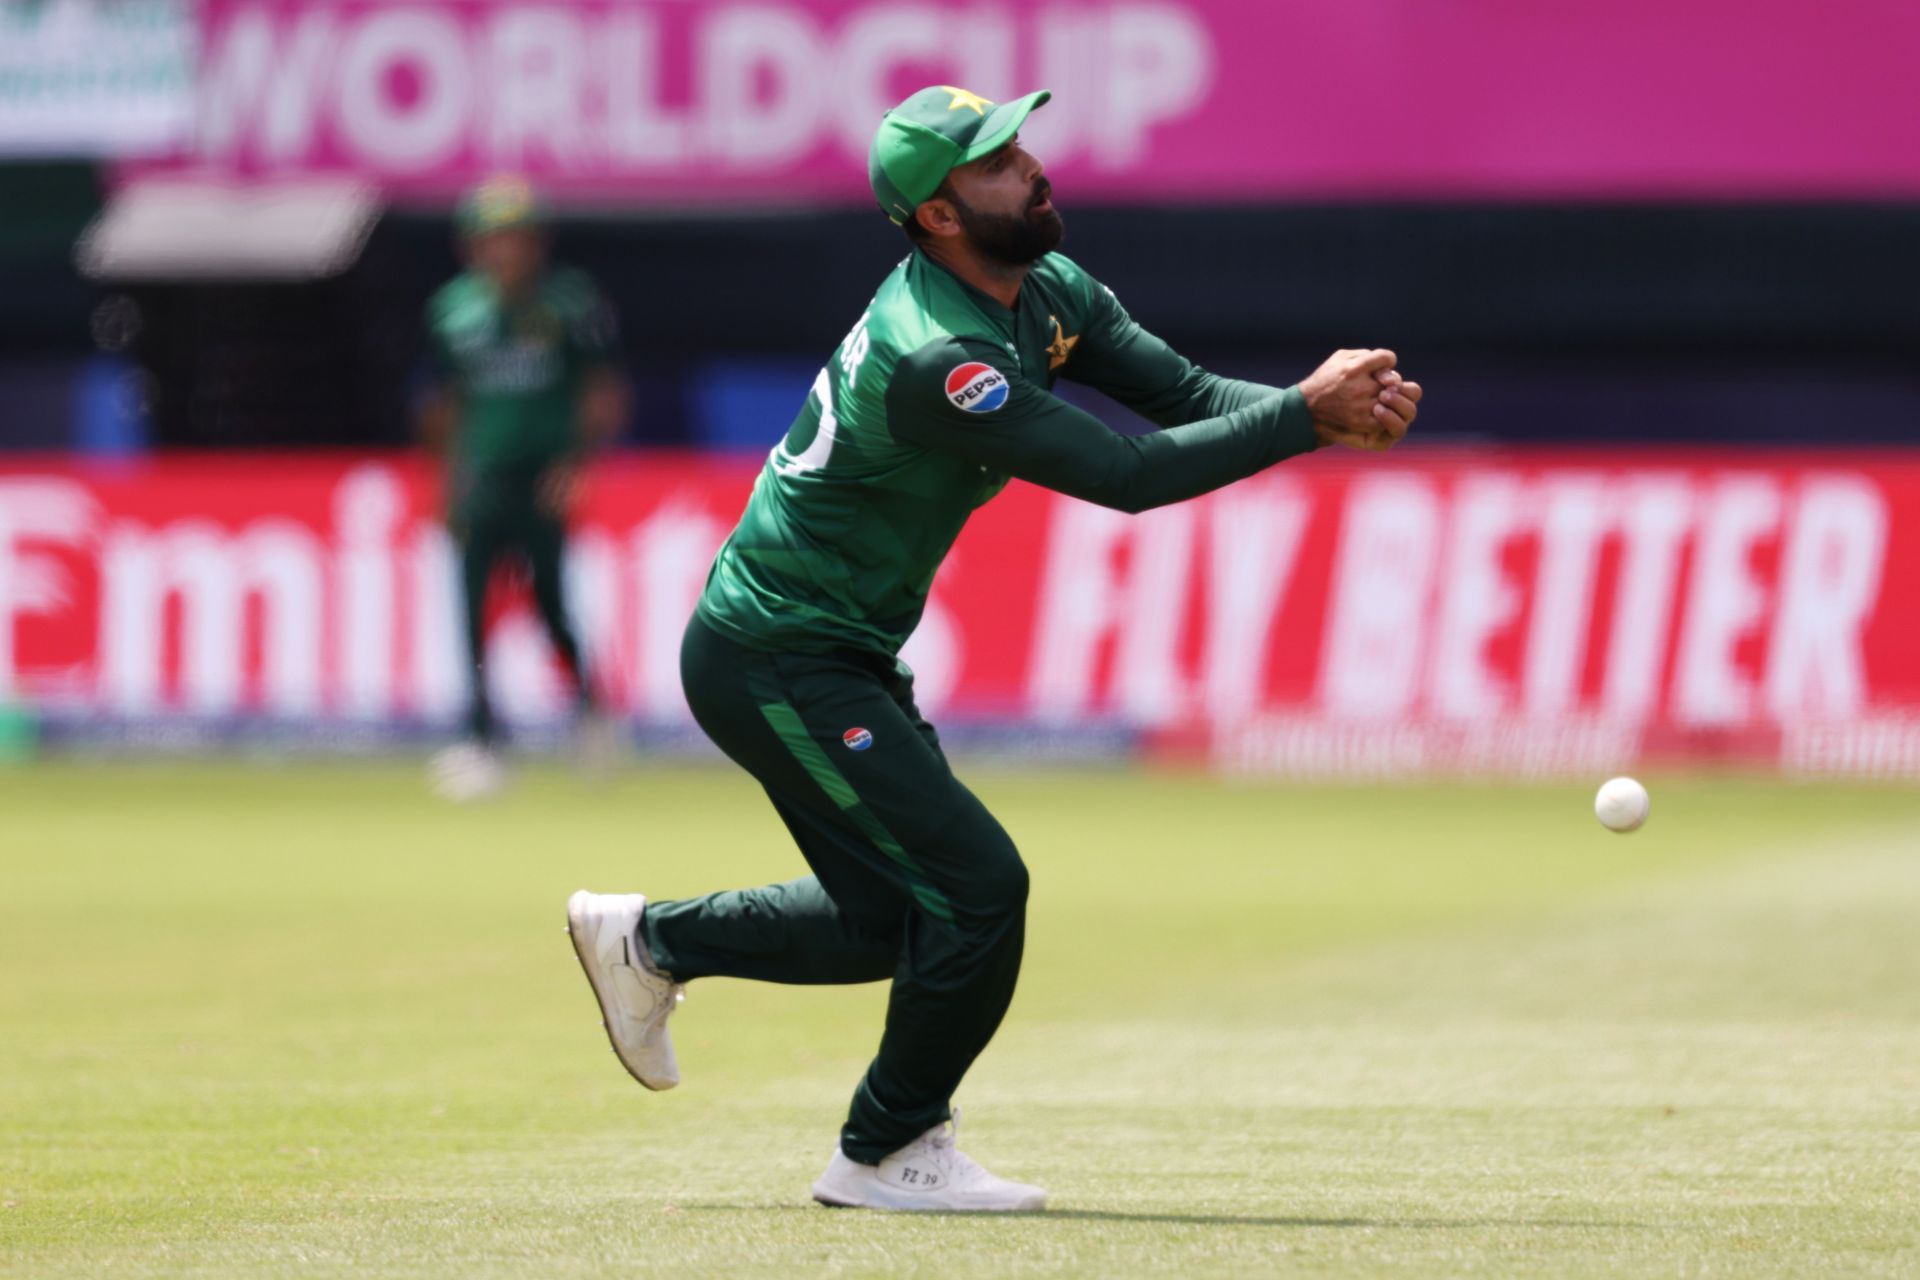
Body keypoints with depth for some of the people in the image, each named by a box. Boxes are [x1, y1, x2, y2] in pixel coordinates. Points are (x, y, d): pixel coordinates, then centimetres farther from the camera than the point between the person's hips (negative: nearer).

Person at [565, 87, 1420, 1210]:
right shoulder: (936, 356, -29)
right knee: (977, 885, -11)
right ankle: (891, 1153, 6)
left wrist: (1334, 403, -23)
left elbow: (1187, 393, -6)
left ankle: (651, 939, 32)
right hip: (776, 664, -10)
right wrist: (1305, 416, -29)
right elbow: (1128, 474, -32)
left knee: (893, 917, 16)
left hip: (844, 660, 10)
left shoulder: (1046, 292, 2)